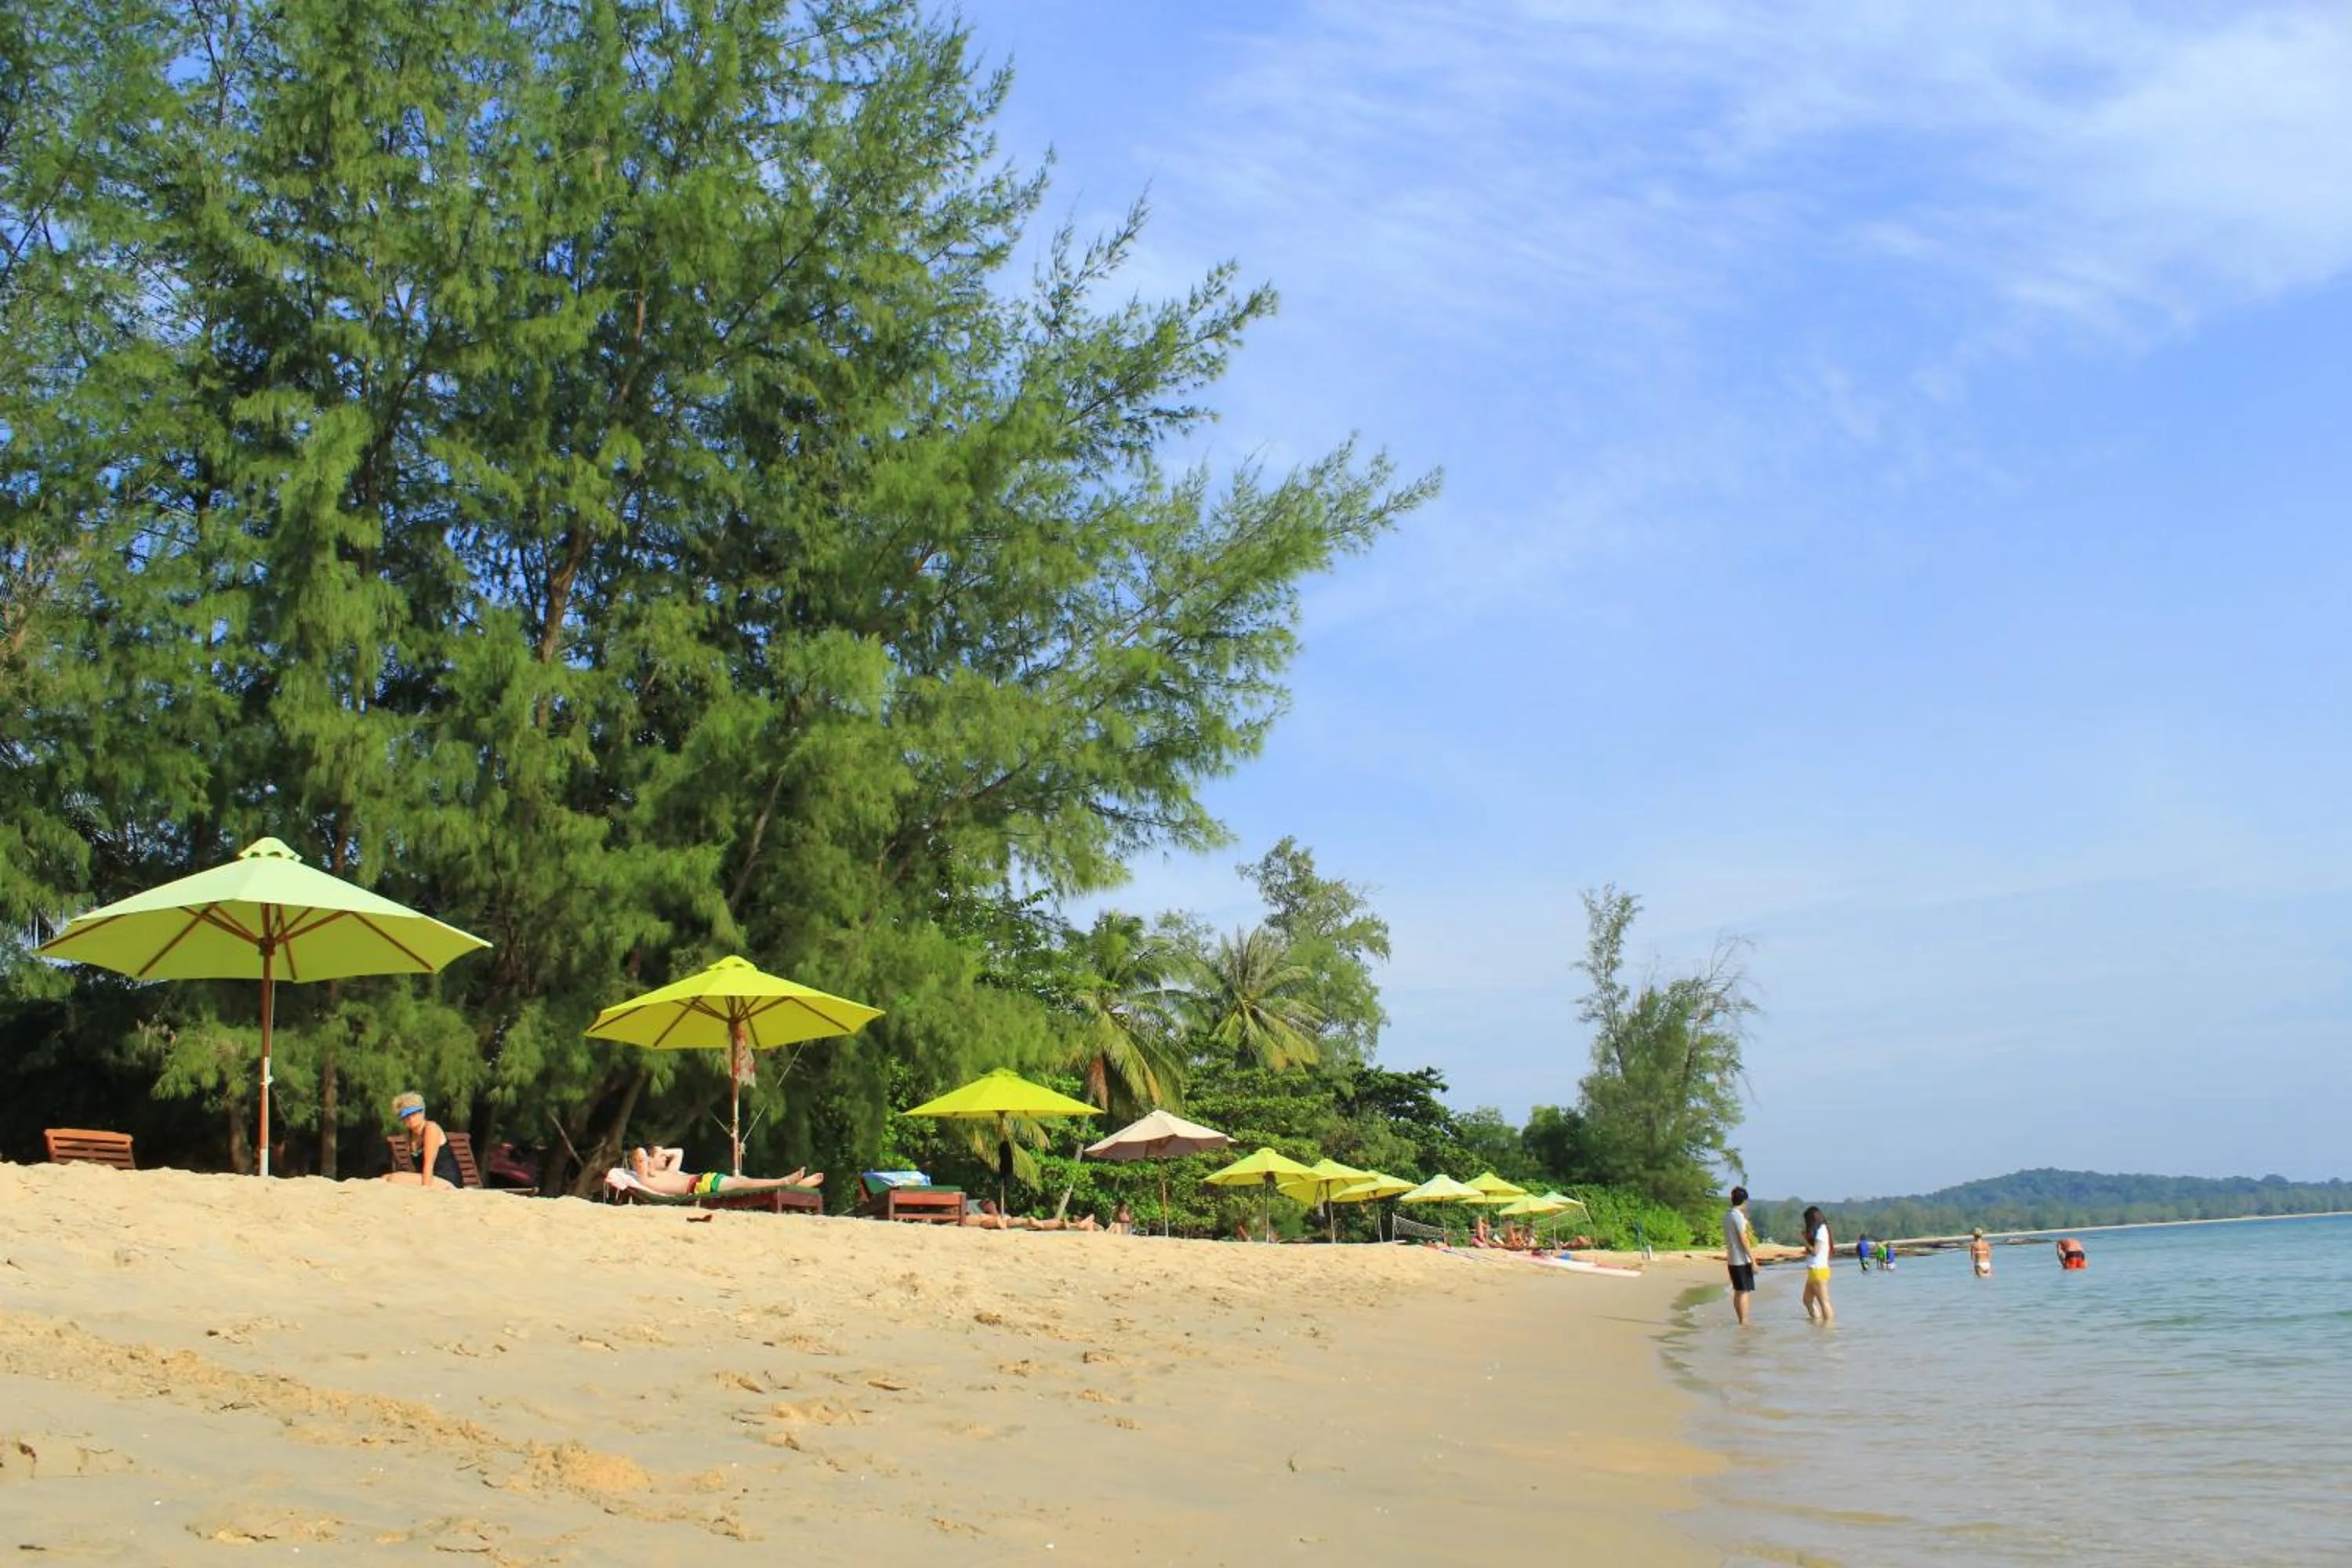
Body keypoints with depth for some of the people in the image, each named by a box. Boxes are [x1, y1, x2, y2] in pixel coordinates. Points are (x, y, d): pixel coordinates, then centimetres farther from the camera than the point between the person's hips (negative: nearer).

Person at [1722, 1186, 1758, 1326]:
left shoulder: (1727, 1215, 11)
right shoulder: (1738, 1216, -15)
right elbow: (1743, 1239, -18)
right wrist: (1753, 1260, -16)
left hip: (1732, 1260, 9)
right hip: (1742, 1260, -9)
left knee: (1737, 1292, 13)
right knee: (1744, 1292, -6)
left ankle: (1741, 1322, 18)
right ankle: (1744, 1323, -6)